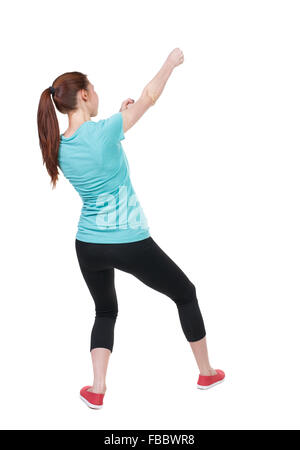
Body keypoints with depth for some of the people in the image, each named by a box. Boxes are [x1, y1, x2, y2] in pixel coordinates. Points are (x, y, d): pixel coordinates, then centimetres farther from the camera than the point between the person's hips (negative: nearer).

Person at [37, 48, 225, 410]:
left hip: (88, 247, 6)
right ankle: (206, 373, 29)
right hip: (130, 245, -6)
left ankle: (97, 390, 18)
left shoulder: (59, 149, 1)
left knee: (105, 312, 26)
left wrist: (118, 118, 20)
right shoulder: (103, 130, -18)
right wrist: (171, 62, 9)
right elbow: (149, 97, -5)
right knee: (186, 294, 16)